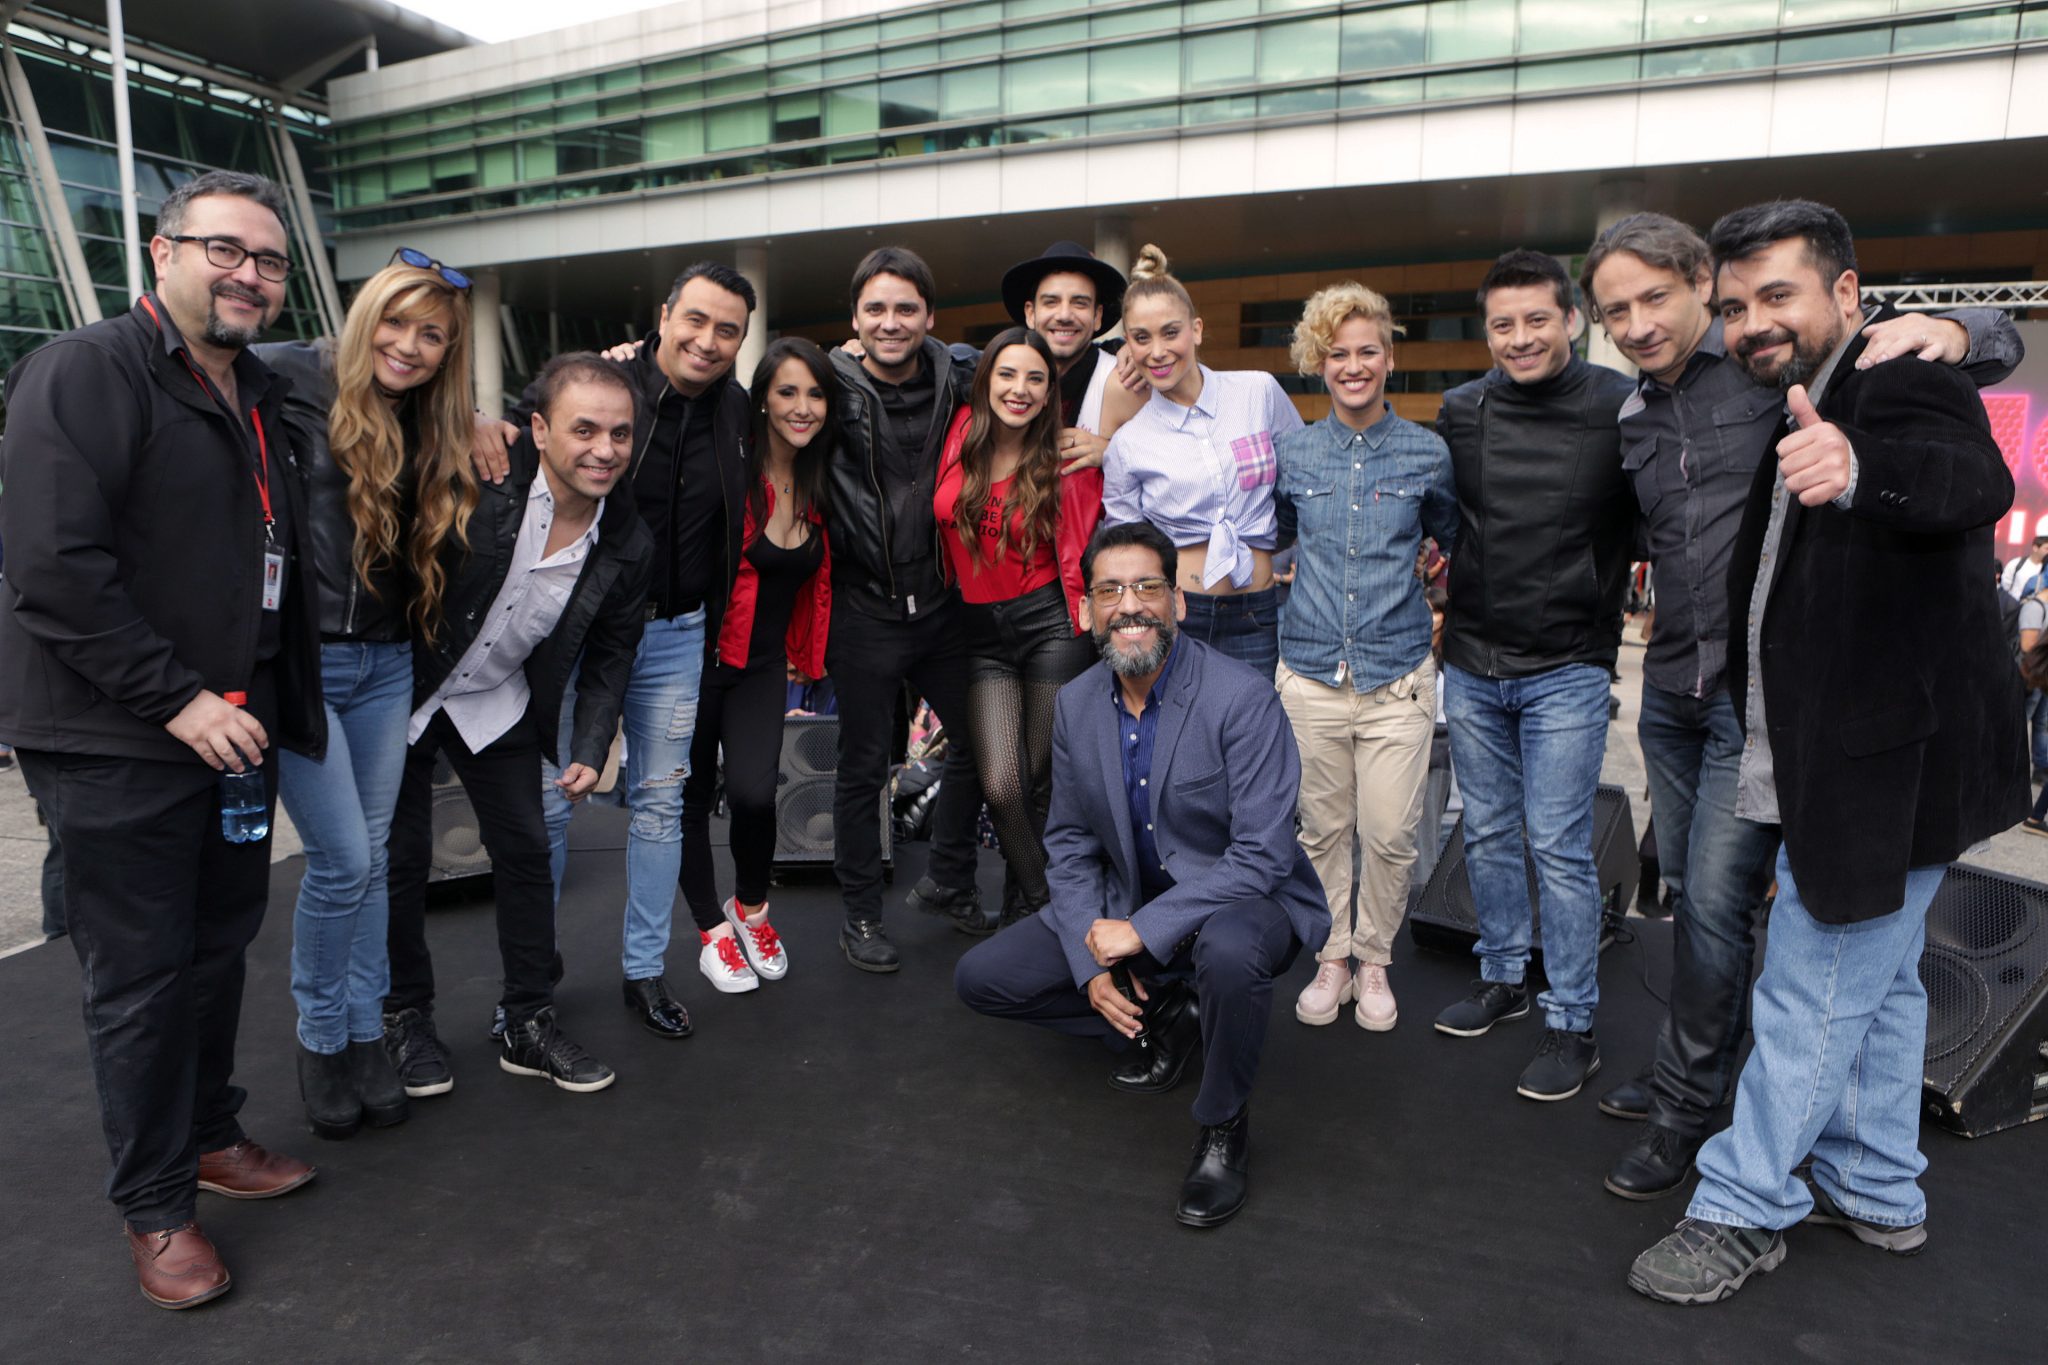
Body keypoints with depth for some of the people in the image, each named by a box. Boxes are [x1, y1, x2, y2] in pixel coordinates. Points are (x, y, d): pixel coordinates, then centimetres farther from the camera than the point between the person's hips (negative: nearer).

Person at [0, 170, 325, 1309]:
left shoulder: (264, 396, 14)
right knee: (142, 980, 4)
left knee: (221, 945, 18)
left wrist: (266, 704, 15)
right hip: (119, 746, -8)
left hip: (231, 730, 8)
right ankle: (156, 1207, 21)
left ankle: (213, 1135, 38)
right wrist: (177, 699, -21)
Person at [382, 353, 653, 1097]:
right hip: (404, 690, -3)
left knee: (526, 852, 5)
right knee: (401, 856, 7)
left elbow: (609, 655, -1)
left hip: (497, 702, 3)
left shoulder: (628, 545, -12)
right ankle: (405, 1017, 28)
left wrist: (590, 750, -8)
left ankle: (528, 1022, 22)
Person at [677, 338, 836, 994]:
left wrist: (803, 654, 13)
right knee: (693, 796, 7)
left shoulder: (819, 485, 2)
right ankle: (713, 928, 28)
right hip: (698, 652, -3)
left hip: (764, 664, 3)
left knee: (753, 792, -15)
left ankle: (751, 906, 14)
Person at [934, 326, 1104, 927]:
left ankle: (1024, 899, 30)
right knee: (1000, 785, -9)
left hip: (1050, 622, -1)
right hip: (979, 630, 2)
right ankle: (1042, 902, 15)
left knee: (1044, 779, 5)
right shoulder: (959, 435, 0)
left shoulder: (1064, 456, -5)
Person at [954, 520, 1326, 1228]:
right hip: (1126, 907, 6)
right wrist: (1091, 963, -7)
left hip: (1242, 903, -5)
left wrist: (1144, 929, -27)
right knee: (981, 977, -2)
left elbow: (1263, 856, -24)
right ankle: (1164, 1019, 12)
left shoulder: (1243, 698, -21)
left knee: (1230, 951, -41)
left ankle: (1224, 1128, -11)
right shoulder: (1077, 704, -2)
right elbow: (1069, 844, 4)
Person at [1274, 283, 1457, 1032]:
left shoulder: (1427, 452, 2)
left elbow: (1458, 540, 15)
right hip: (1311, 672, 1)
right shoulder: (1291, 450, 5)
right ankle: (1332, 957, 28)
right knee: (1322, 830, 10)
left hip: (1397, 677, -1)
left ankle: (1374, 959, 24)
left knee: (1389, 836, 1)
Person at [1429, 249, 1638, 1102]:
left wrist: (1607, 608, -6)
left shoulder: (1618, 408, -9)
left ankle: (1572, 1024, 14)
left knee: (1560, 848, 0)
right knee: (1488, 833, 15)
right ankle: (1501, 977, 33)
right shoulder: (1460, 411, 2)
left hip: (1566, 671, -4)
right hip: (1472, 663, 4)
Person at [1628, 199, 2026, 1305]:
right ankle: (1877, 1194, 38)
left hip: (1888, 764, -10)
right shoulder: (1801, 412, 12)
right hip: (1856, 764, 10)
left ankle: (1742, 1213, 15)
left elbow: (1972, 478, -41)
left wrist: (1856, 467, -59)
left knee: (1808, 998, 0)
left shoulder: (1906, 389, -18)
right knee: (1878, 984, 21)